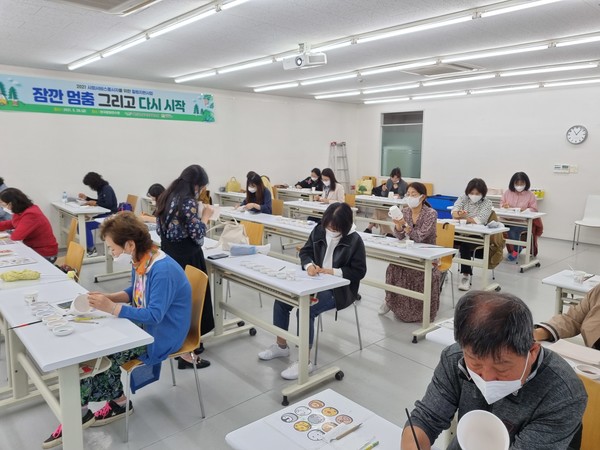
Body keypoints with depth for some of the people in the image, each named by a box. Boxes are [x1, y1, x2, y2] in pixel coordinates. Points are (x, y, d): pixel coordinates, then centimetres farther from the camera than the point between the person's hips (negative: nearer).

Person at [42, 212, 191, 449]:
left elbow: (154, 316, -31)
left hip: (161, 336, -9)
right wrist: (108, 297, -2)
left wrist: (111, 308, -31)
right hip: (144, 326, 9)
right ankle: (118, 401, 8)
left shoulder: (163, 271, -30)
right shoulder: (140, 261, 0)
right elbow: (135, 293, 16)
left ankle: (80, 411, 10)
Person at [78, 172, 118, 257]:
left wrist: (95, 203, -14)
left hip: (110, 216, -9)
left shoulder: (107, 189, -14)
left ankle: (91, 250, -4)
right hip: (103, 215, 9)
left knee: (86, 226, -19)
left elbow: (108, 204, -23)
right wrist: (86, 198, 19)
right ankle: (88, 248, 2)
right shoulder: (101, 189, 12)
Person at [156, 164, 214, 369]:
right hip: (186, 259, -9)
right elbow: (197, 234, -19)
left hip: (168, 256, 9)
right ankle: (186, 355, 7)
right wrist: (205, 216, -4)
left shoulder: (167, 197, 8)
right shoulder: (188, 202, -19)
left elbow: (160, 229, 15)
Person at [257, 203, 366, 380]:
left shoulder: (354, 241, -15)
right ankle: (281, 346, 12)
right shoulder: (319, 231, 0)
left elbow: (359, 271, -13)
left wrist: (332, 271, -23)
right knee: (281, 299, -7)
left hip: (339, 288, -6)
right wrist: (309, 265, -17)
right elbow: (305, 252, 6)